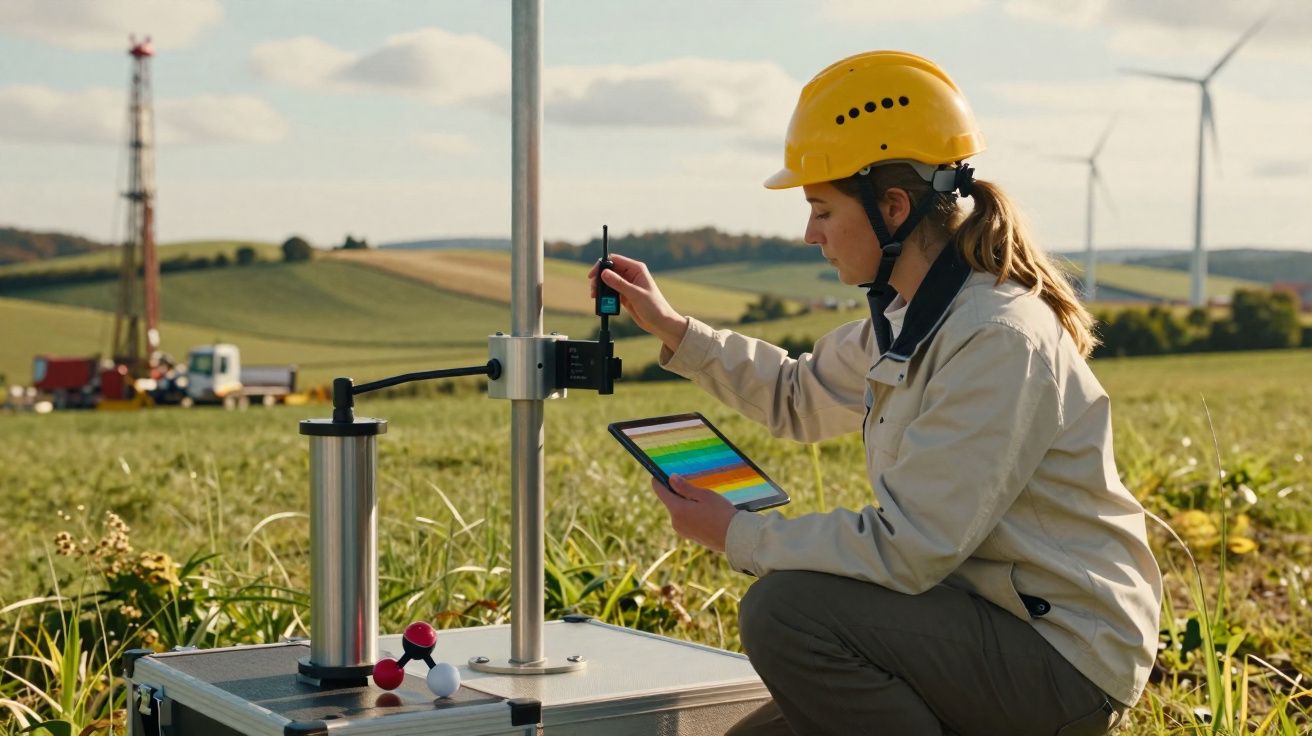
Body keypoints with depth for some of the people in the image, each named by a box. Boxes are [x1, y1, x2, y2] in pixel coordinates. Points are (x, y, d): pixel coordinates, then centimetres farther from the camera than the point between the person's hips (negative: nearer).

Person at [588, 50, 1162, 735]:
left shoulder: (999, 340, -24)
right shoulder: (906, 319, 6)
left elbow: (908, 549, -27)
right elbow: (799, 396, 23)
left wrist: (738, 536, -16)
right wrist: (672, 328, 16)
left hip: (1068, 659, -9)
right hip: (982, 625, 9)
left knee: (787, 610, -26)